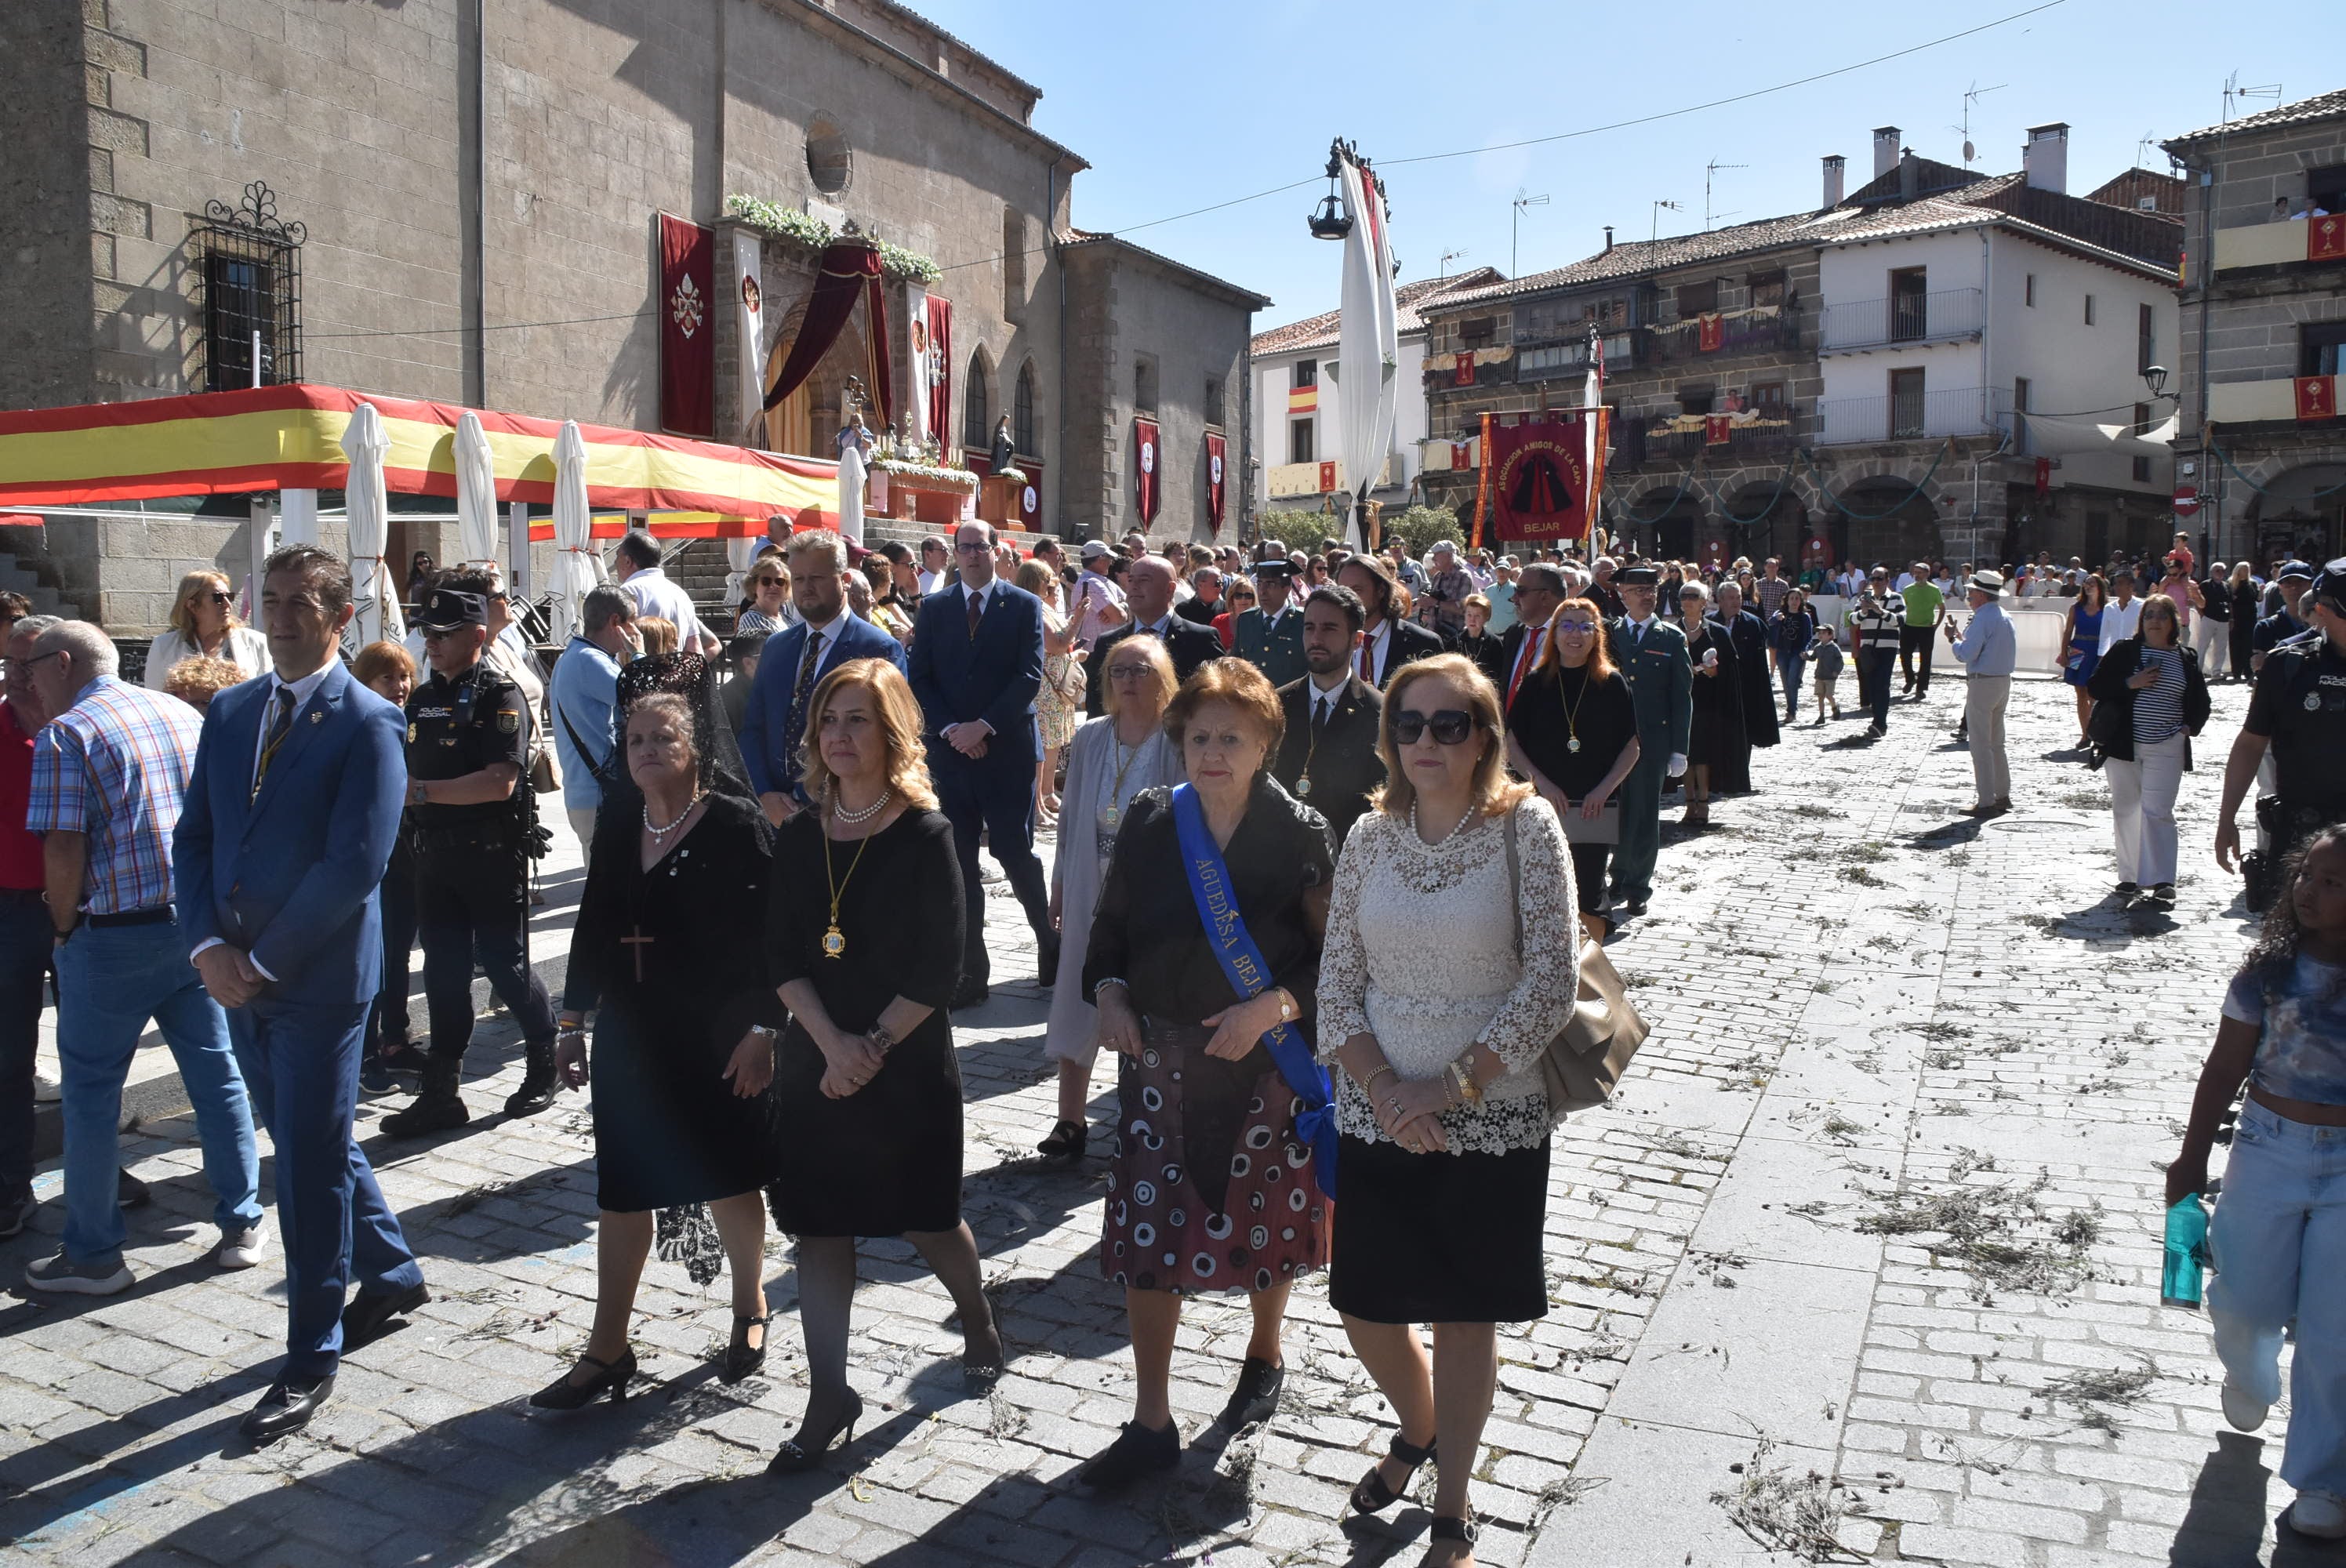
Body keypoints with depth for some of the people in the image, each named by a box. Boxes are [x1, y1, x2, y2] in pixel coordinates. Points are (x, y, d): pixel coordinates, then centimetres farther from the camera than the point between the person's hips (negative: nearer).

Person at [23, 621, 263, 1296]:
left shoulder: (65, 735, -9)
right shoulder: (184, 714, 9)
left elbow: (63, 850, -15)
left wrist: (64, 930, 0)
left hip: (116, 935, -5)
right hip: (200, 923, 6)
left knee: (91, 1092, 7)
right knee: (217, 1074, 11)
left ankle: (93, 1254, 15)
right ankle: (241, 1226, 18)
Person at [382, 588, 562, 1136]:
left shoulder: (500, 697, -10)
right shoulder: (422, 700, 14)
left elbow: (499, 782, -21)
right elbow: (408, 772, 24)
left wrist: (421, 791, -20)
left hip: (494, 857, -7)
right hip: (436, 857, 7)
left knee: (503, 964, 2)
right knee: (443, 973, 8)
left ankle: (546, 1063, 24)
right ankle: (440, 1094, 13)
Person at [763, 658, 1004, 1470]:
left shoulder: (927, 835, -11)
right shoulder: (799, 836, 2)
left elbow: (939, 971, -13)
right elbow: (780, 956, -1)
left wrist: (872, 1047, -16)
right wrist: (833, 1042, -14)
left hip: (908, 1061, -4)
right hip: (815, 1059, 4)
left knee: (926, 1216, 10)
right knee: (818, 1225, 6)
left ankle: (978, 1322, 39)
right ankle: (829, 1396, 18)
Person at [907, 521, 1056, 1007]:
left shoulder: (1024, 606, 2)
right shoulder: (934, 608, 10)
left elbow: (1030, 675, -6)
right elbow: (919, 679, 5)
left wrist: (984, 725, -14)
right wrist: (951, 729, -9)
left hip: (1007, 750, -3)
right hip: (950, 749, 3)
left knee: (1017, 855, -1)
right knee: (958, 865, 4)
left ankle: (1052, 947, 20)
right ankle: (969, 972, 11)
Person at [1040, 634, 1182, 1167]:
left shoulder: (1178, 744, -10)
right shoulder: (1090, 739, 3)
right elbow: (1072, 817, 10)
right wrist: (1059, 884, 11)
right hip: (1091, 894, 4)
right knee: (1077, 1008, 8)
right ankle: (1070, 1124, 21)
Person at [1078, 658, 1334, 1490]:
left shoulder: (1301, 833, -8)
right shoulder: (1148, 823, -1)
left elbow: (1333, 954, -7)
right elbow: (1110, 926, 9)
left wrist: (1270, 1007, -20)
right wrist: (1109, 992, -8)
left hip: (1265, 1059, -2)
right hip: (1159, 1057, 2)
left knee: (1261, 1222, 14)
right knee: (1147, 1233, 2)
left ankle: (1264, 1356, 45)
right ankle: (1152, 1423, 16)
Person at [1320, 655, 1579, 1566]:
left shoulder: (1525, 827, -9)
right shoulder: (1370, 837, 1)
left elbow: (1551, 983, -12)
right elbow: (1336, 983, 3)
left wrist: (1455, 1086, -16)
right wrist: (1384, 1088, -12)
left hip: (1491, 1121, -3)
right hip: (1377, 1116, 3)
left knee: (1465, 1317, 10)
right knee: (1366, 1315, 13)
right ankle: (1419, 1432, 45)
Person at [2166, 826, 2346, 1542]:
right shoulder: (2271, 969, -6)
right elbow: (2226, 1067, 0)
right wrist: (2192, 1157, 3)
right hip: (2271, 1151, 1)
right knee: (2246, 1301, 7)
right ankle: (2250, 1380, 43)